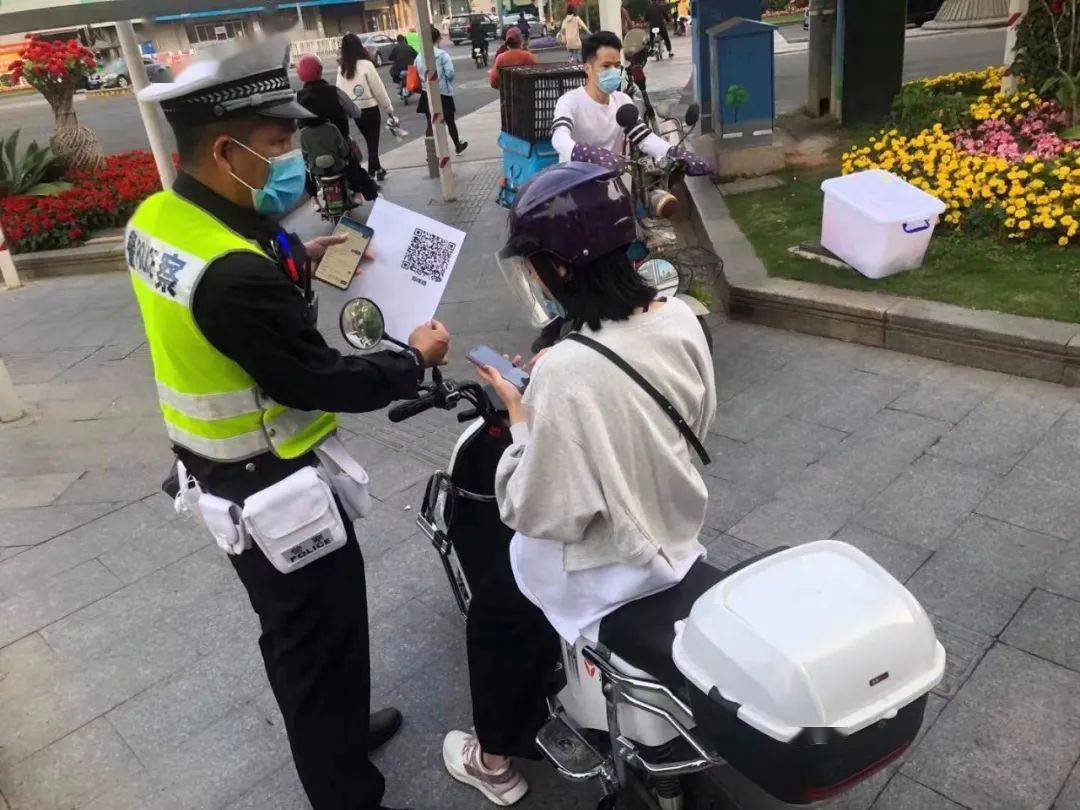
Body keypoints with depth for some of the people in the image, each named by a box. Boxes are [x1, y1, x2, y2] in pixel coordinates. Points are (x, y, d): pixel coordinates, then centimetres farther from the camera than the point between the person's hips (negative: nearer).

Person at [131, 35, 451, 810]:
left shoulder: (157, 217, -3)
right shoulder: (238, 275, -33)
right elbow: (318, 382, -24)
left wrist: (290, 261, 7)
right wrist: (414, 359, -10)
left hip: (224, 476, 10)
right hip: (275, 491, -10)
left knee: (295, 639, 28)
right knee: (322, 649, 10)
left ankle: (333, 733, 52)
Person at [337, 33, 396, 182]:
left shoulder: (342, 68, 0)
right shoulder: (366, 64, -13)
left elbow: (339, 90, 2)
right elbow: (378, 89, -10)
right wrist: (389, 108, 0)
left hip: (355, 111, 5)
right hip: (370, 109, -5)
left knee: (369, 141, 19)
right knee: (373, 142, 0)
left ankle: (377, 169, 30)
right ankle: (371, 173, -4)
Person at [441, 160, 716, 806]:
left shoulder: (565, 372, -34)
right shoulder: (681, 318, -11)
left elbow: (540, 512, -26)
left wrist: (520, 414, -14)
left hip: (609, 571, -8)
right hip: (677, 534, 8)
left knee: (494, 613, 20)